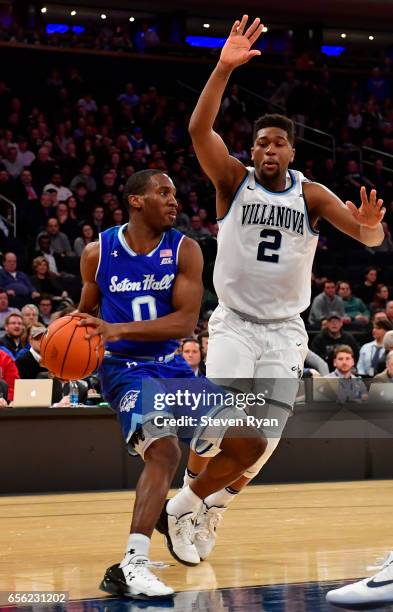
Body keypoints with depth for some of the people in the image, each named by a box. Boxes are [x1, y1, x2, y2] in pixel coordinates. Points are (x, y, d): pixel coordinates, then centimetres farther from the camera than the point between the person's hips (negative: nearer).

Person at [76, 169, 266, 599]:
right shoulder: (97, 252, -4)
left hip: (171, 366, 4)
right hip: (125, 369, -4)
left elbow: (186, 321, -14)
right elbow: (86, 309, 13)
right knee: (164, 450, -30)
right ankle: (131, 567, -34)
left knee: (249, 443, -2)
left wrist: (119, 330, -27)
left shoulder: (184, 250, -4)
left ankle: (179, 512, 20)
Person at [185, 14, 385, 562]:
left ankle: (215, 508, 20)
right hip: (235, 322, -2)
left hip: (285, 329, 2)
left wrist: (371, 225, -33)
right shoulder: (234, 181, -2)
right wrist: (225, 68, -31)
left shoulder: (311, 195, 2)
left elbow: (370, 237, -7)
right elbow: (199, 129, -19)